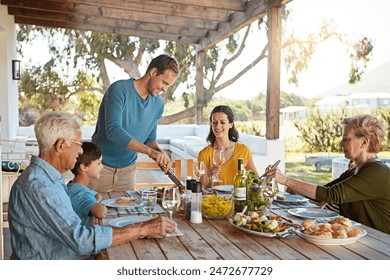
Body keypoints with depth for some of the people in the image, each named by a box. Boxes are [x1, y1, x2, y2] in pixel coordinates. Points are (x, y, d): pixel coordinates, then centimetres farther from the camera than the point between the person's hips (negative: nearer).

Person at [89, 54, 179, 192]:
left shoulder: (158, 104, 2)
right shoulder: (119, 89, -17)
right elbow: (113, 131, -28)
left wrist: (159, 153, -11)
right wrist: (150, 151, -33)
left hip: (128, 170, 5)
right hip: (101, 166, -5)